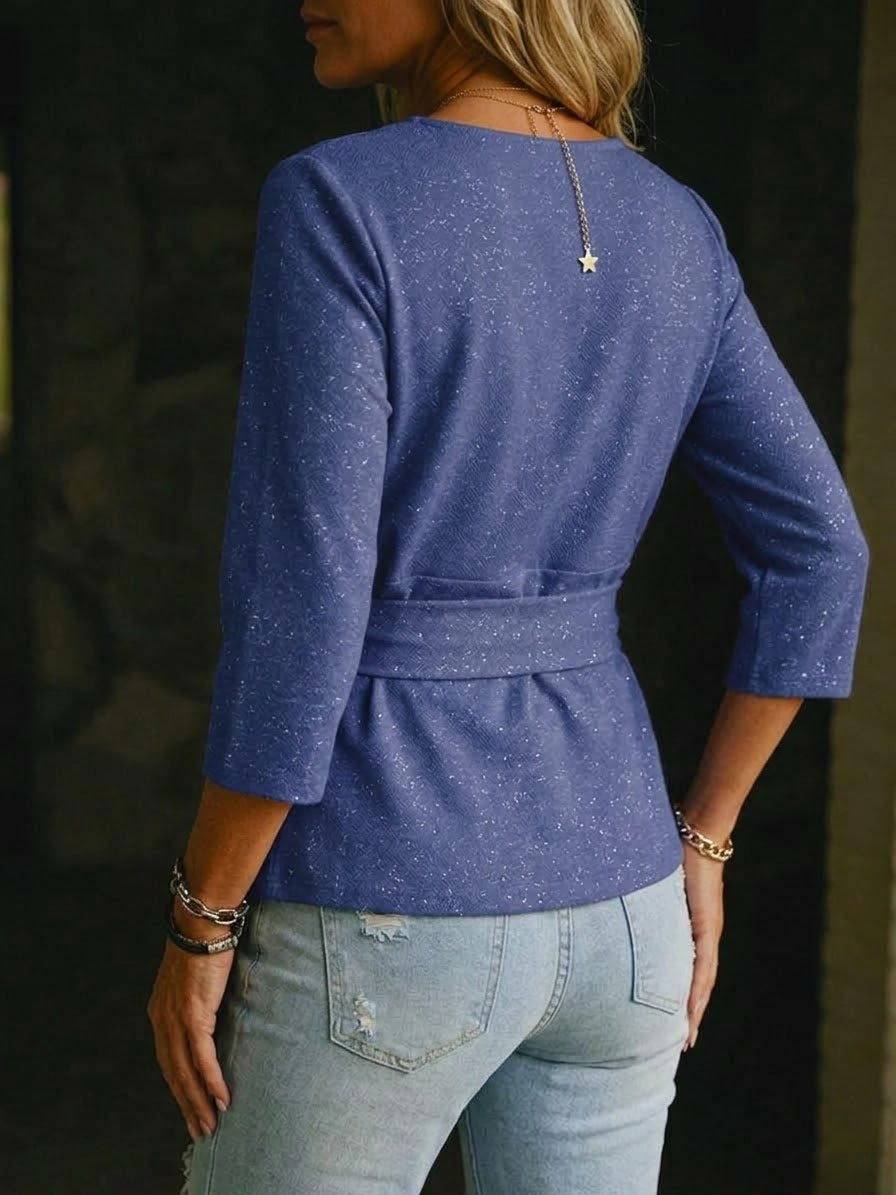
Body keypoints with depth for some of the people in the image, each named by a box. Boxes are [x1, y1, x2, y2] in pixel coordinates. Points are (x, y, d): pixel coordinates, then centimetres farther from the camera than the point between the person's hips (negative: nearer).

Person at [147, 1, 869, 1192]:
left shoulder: (337, 206, -18)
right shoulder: (671, 230, 3)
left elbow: (297, 617, -21)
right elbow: (818, 561, 5)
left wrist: (197, 927, -9)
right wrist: (696, 845, 13)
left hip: (387, 918, -6)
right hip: (595, 895, 6)